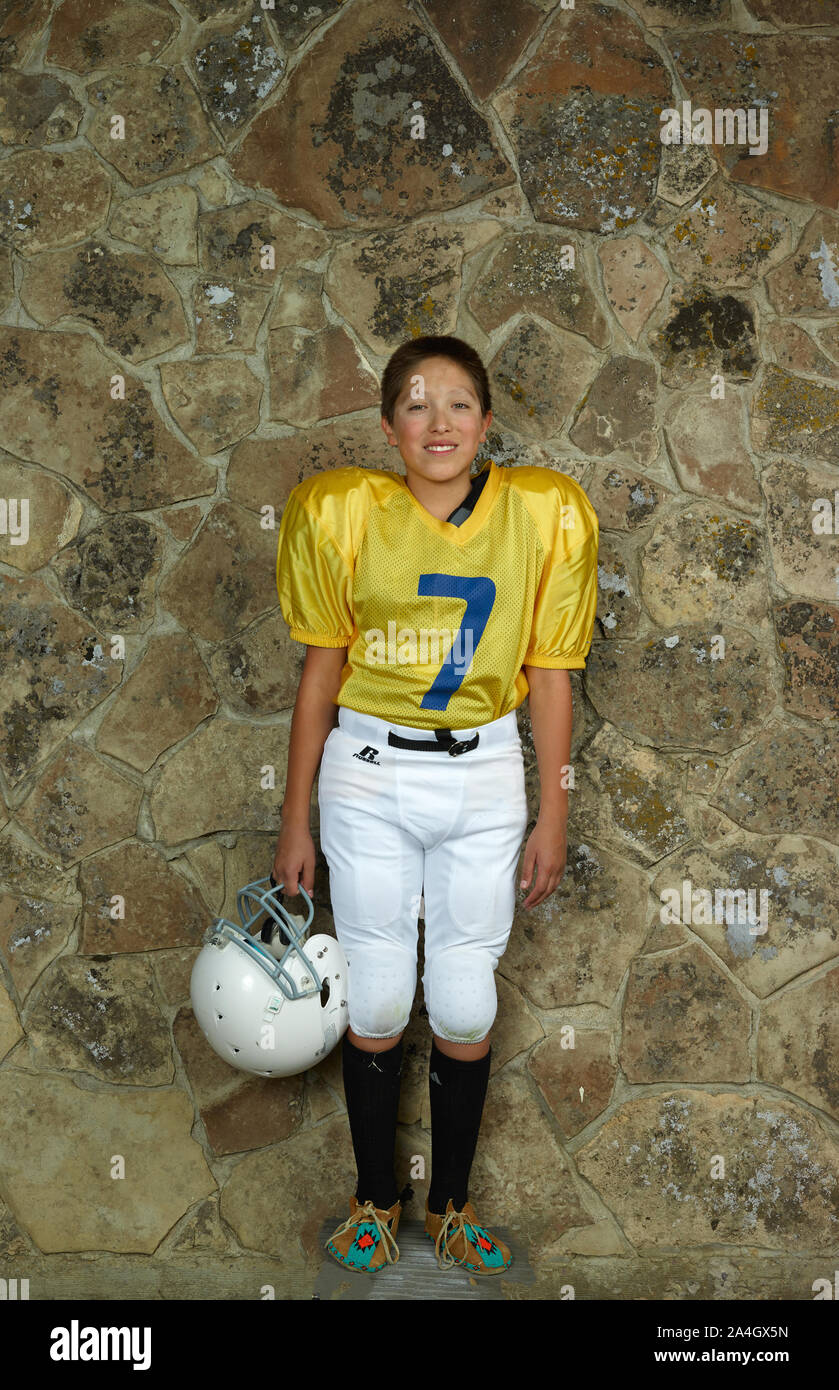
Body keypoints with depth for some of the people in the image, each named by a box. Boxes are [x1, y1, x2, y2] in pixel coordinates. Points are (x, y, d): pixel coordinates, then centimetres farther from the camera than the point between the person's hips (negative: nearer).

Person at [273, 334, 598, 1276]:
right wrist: (296, 822, 3)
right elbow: (321, 671, 1)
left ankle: (451, 1204, 28)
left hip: (485, 778, 1)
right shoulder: (342, 513, -5)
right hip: (369, 773, 0)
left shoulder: (543, 515, -4)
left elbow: (550, 676, 1)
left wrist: (552, 818, 2)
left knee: (464, 1008, 6)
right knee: (376, 1001, 5)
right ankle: (375, 1198, 28)